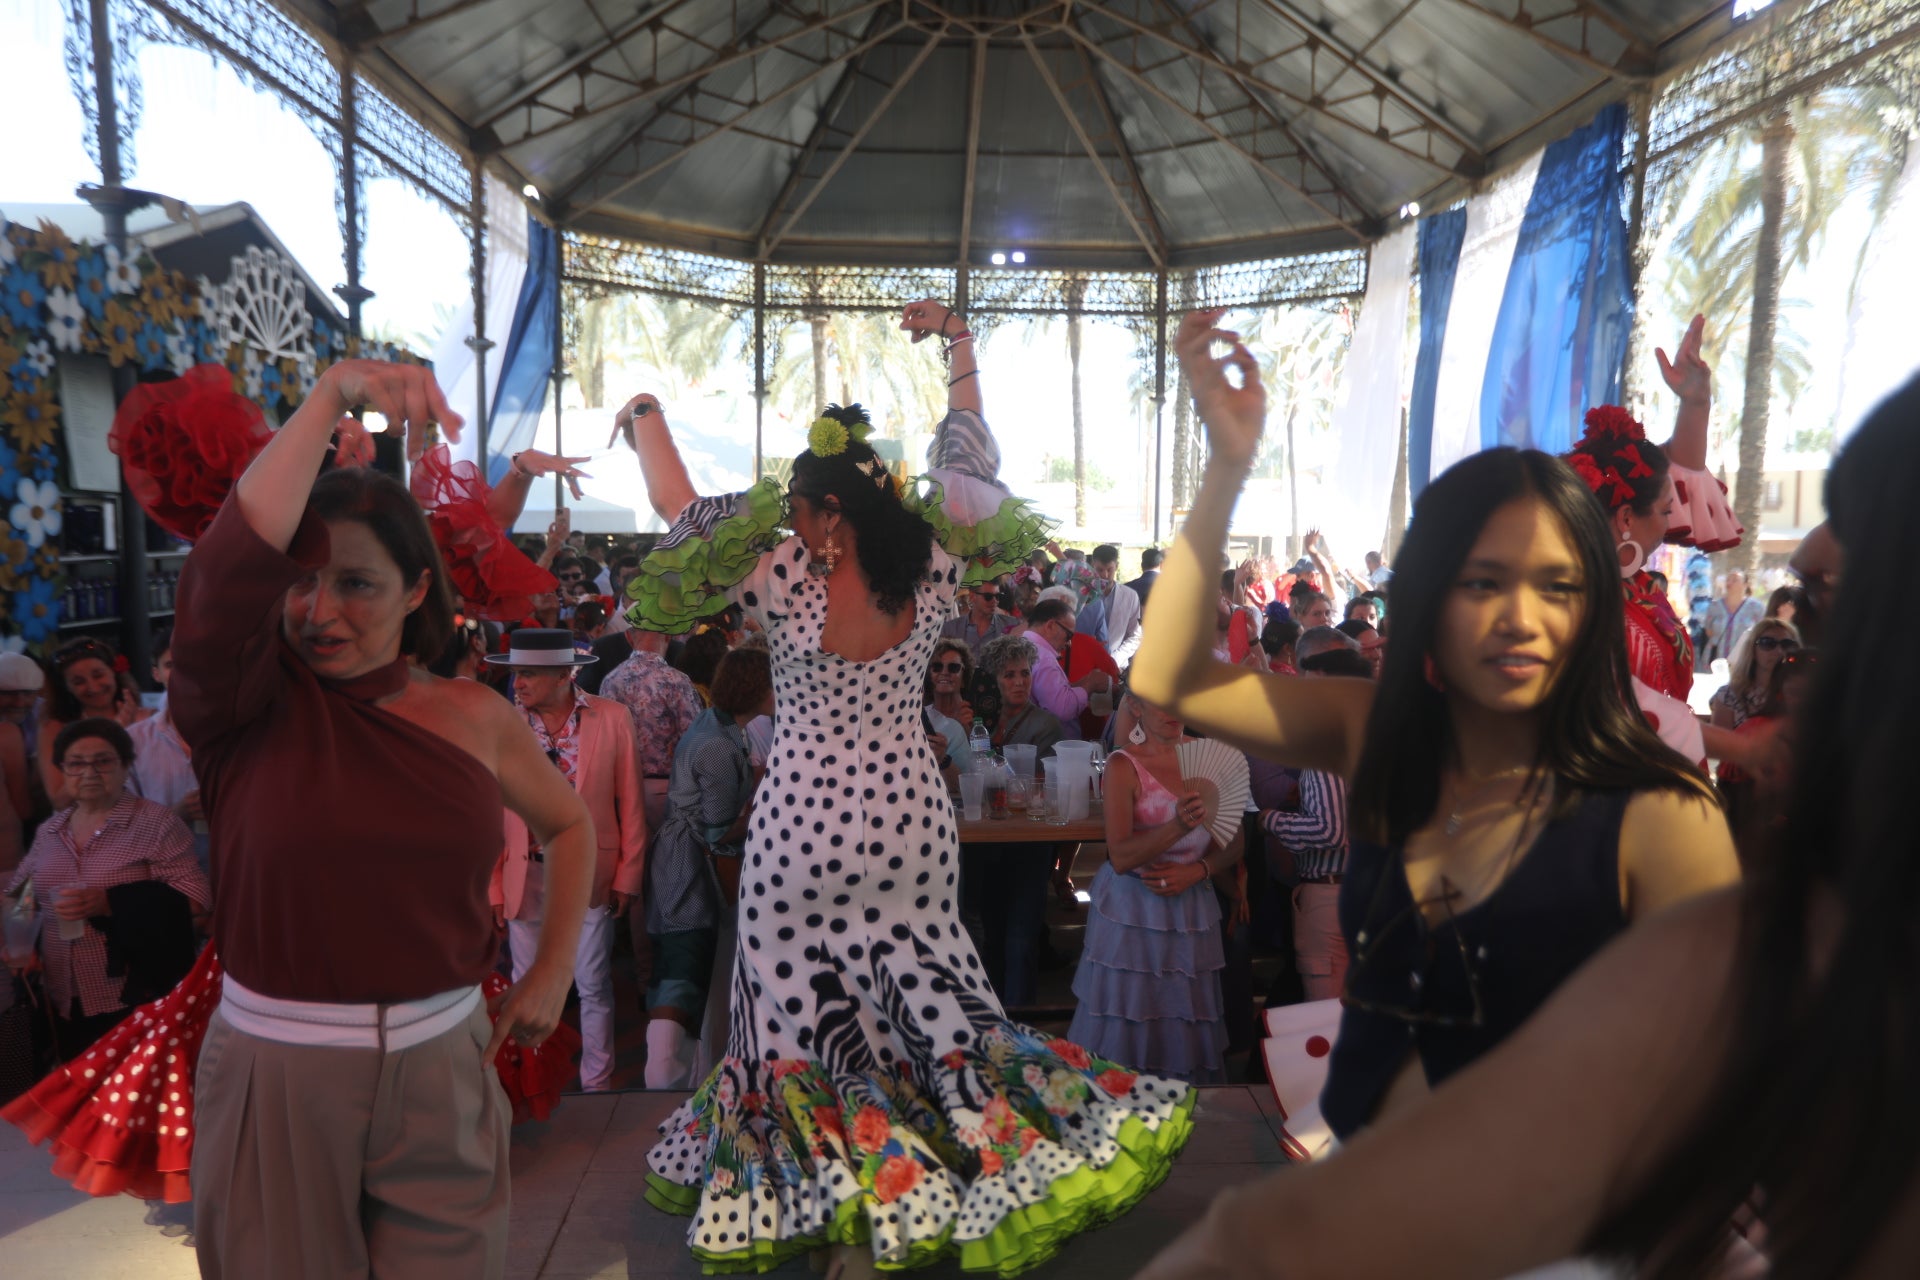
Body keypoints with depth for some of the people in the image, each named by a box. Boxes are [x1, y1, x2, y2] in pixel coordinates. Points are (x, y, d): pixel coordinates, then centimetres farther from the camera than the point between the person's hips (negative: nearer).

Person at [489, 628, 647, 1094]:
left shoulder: (612, 720, -7)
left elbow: (630, 805, -3)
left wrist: (627, 877, -3)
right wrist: (492, 887, -1)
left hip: (591, 873, -1)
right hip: (526, 876, 2)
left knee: (593, 986, 9)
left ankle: (597, 1085, 27)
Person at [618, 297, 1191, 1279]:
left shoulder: (783, 578, -14)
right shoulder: (932, 572, -5)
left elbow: (681, 507, -4)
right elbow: (972, 473, 8)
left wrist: (645, 415, 11)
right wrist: (959, 349, 14)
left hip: (805, 820, -4)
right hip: (912, 815, 4)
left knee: (807, 1004, 9)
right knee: (916, 989, 14)